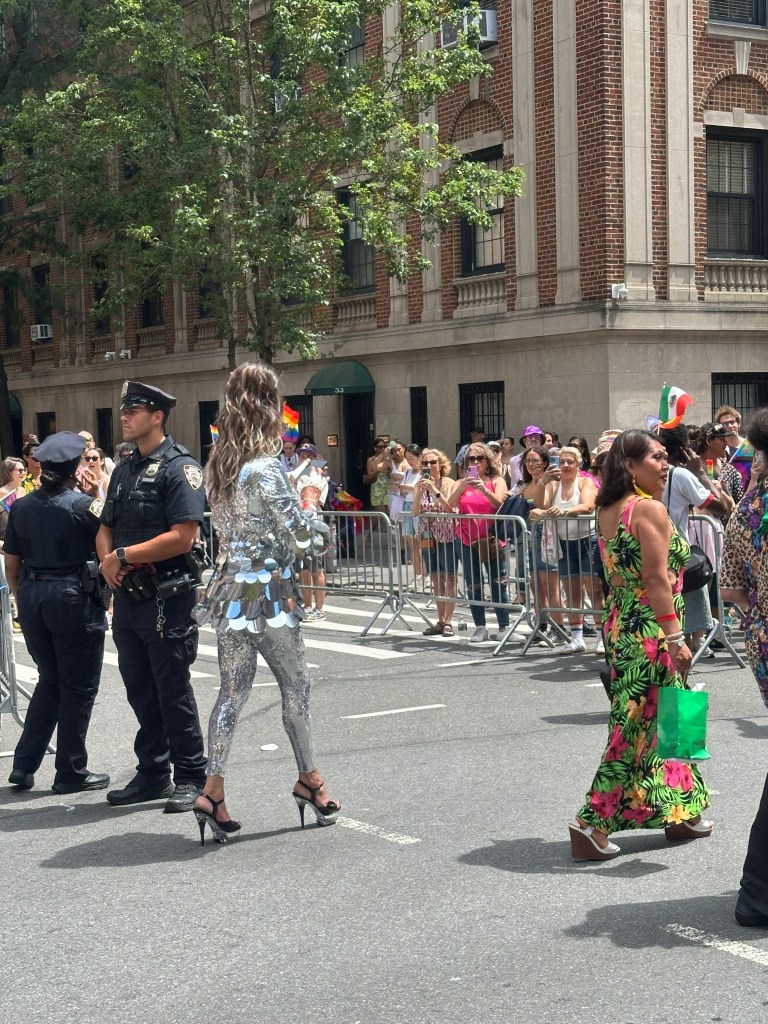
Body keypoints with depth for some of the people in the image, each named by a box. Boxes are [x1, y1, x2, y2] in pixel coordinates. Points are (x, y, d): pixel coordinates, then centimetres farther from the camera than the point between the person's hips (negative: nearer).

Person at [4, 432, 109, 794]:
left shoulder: (21, 507, 5)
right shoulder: (84, 506, -12)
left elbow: (11, 564, 9)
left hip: (32, 597, 6)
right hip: (74, 597, -6)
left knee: (49, 680, 19)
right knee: (78, 687, 6)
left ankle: (23, 766, 18)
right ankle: (71, 773, 12)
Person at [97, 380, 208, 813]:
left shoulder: (180, 467, -11)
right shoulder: (124, 470, 14)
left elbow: (182, 536, -21)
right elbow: (106, 529, 18)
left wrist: (123, 556, -16)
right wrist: (108, 562, -4)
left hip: (167, 599, -8)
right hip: (127, 597, 8)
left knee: (173, 692, -1)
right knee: (140, 690, 14)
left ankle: (192, 777, 10)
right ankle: (153, 773, 25)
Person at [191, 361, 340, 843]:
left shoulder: (218, 466, 6)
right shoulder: (266, 469, -17)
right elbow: (302, 537, -16)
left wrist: (296, 502, 13)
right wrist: (311, 505, 4)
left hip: (230, 588, 7)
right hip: (268, 592, -7)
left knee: (233, 689, 8)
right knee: (297, 686, 10)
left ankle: (213, 790, 3)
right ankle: (310, 779, 23)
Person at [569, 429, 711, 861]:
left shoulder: (608, 510, 10)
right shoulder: (651, 509, -15)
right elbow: (657, 578, -20)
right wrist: (675, 637, -20)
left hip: (621, 624, 9)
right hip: (650, 630, -9)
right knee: (639, 727, -3)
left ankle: (681, 813, 28)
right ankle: (593, 823, -1)